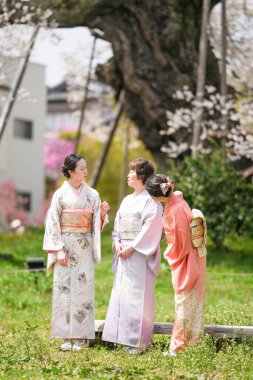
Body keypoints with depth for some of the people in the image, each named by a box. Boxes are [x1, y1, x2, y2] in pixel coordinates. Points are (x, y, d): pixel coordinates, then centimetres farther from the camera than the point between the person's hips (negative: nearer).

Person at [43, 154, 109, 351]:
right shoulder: (60, 194, 0)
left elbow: (97, 224, 10)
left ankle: (80, 336, 4)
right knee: (64, 288, -2)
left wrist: (102, 213, -11)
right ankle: (66, 336, 4)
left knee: (83, 288, -1)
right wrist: (59, 250, -10)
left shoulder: (92, 194, 7)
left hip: (85, 248, 2)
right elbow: (53, 223, -2)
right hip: (65, 246, -2)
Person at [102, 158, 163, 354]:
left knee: (138, 295, -8)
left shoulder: (150, 200, -6)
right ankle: (126, 337, 11)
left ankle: (140, 341, -4)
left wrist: (132, 247, -17)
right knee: (122, 293, 6)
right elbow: (118, 225, 17)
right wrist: (117, 243, -1)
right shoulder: (127, 200, 18)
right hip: (124, 253, 8)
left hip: (141, 255, -8)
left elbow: (151, 228, -14)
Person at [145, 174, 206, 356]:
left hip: (186, 260, -9)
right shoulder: (175, 200, 1)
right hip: (183, 259, 9)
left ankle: (179, 347, 8)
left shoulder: (176, 209, -27)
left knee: (185, 303, 0)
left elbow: (181, 242, -21)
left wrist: (170, 255, -5)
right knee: (187, 304, 15)